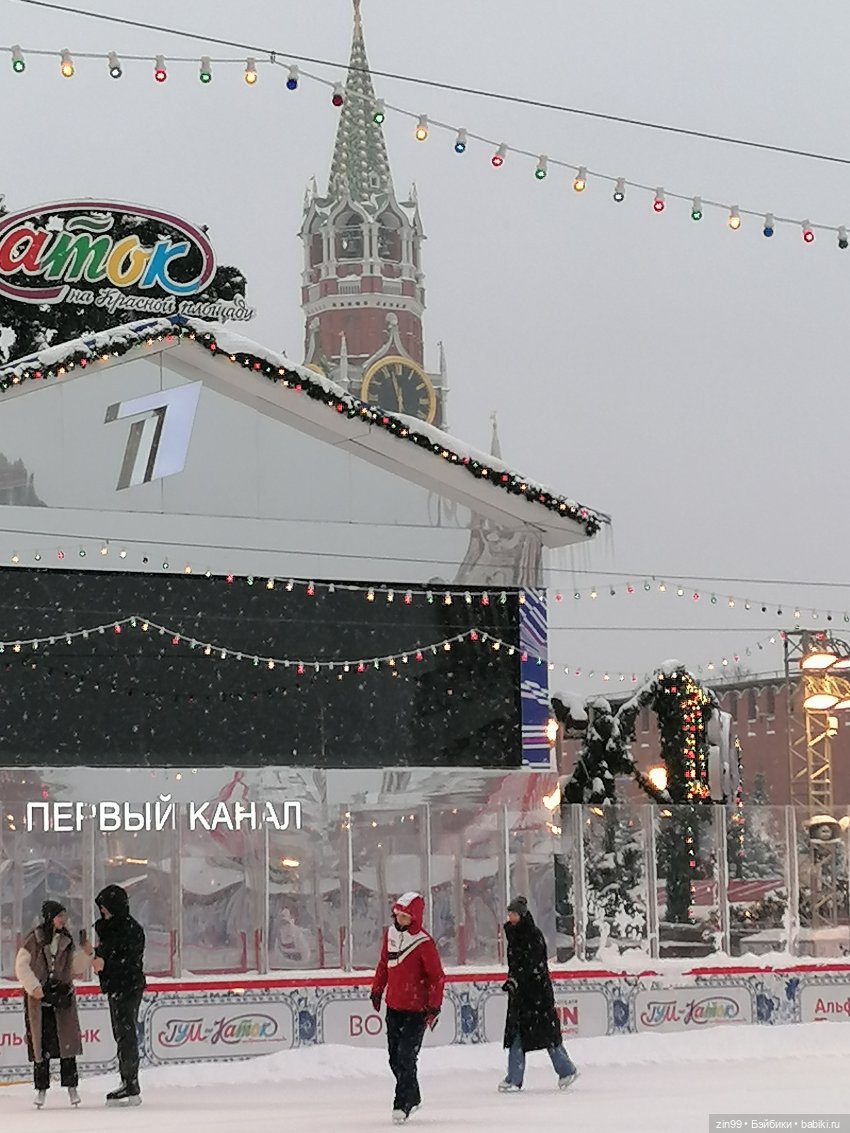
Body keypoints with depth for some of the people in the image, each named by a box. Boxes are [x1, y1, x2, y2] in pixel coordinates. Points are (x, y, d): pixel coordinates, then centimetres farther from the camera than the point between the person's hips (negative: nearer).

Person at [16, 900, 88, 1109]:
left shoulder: (66, 940, 9)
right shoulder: (34, 940, -4)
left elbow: (73, 968, 12)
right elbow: (21, 966, -3)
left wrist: (85, 954, -4)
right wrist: (34, 987, -12)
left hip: (62, 997, 3)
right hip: (39, 997, -3)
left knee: (67, 1041, -1)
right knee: (40, 1042, 0)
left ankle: (71, 1086, 6)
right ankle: (41, 1089, 8)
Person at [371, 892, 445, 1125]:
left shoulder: (424, 943, -16)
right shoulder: (390, 934, 5)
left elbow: (437, 976, -13)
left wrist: (434, 1007, -15)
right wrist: (377, 990, 19)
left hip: (416, 1010, -7)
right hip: (393, 1006, 7)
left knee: (406, 1058, -12)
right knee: (395, 1058, 12)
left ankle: (402, 1104, -7)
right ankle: (413, 1097, 28)